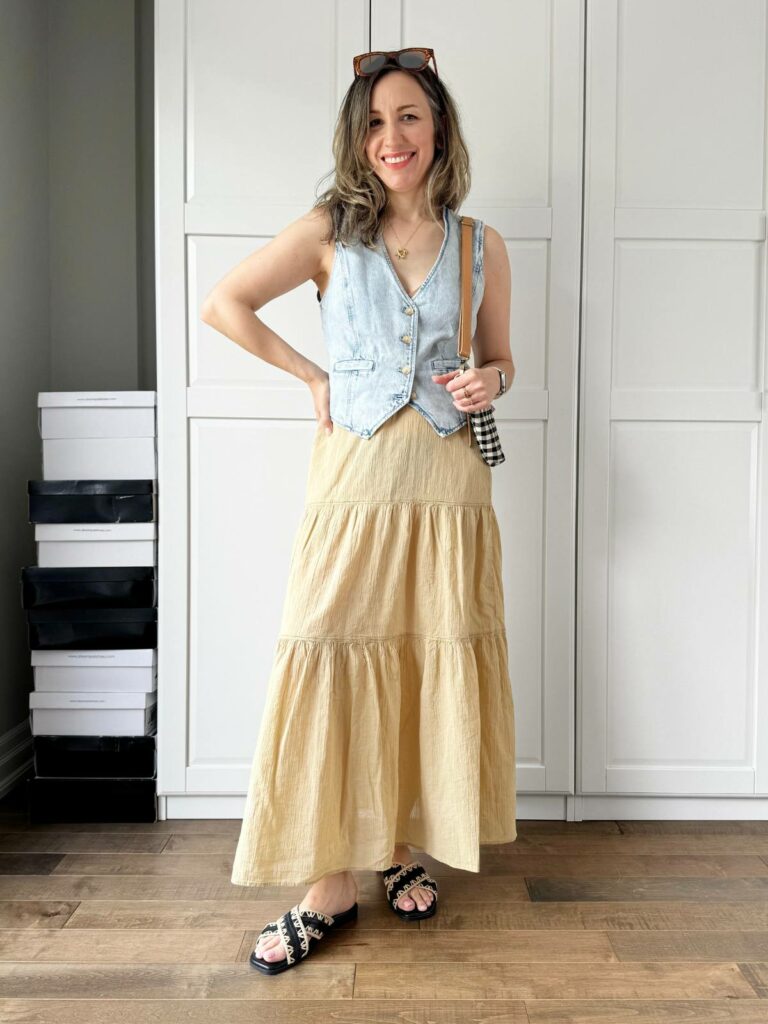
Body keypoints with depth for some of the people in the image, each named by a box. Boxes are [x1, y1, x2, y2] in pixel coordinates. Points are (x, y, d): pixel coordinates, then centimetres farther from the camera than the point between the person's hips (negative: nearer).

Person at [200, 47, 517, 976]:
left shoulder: (481, 246, 8)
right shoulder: (330, 232, 2)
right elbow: (222, 303, 5)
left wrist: (490, 381, -6)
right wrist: (313, 376, 1)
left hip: (445, 479, 2)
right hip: (354, 477, -2)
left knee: (432, 666, 6)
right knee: (333, 667, -3)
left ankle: (402, 846, 25)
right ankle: (331, 882, 9)